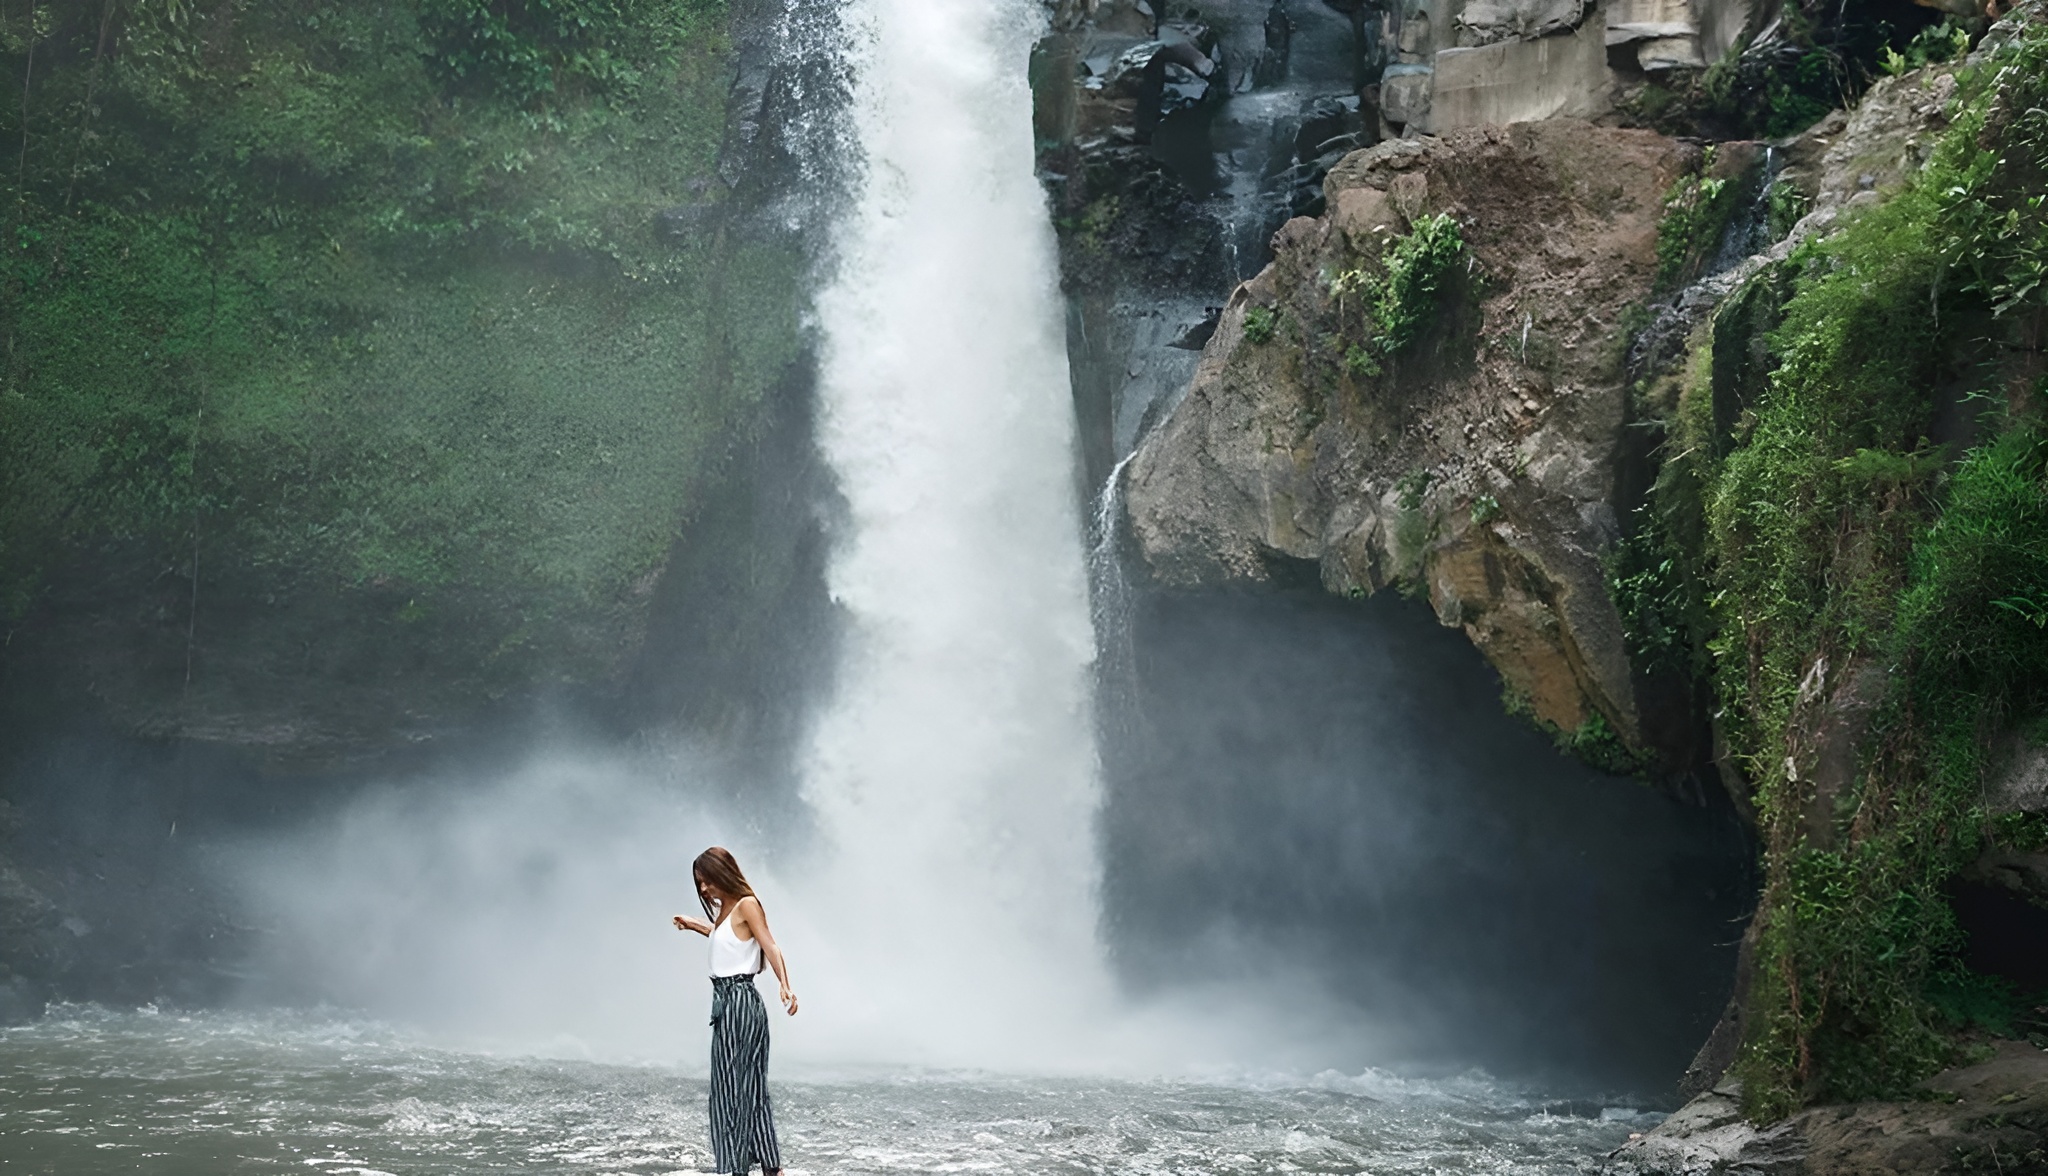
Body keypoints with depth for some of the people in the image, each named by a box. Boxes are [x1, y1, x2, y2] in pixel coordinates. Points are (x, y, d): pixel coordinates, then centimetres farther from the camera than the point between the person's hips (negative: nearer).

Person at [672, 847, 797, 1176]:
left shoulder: (746, 905, -12)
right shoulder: (724, 909, 14)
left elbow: (771, 947, -22)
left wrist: (785, 985, -36)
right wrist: (695, 926, 38)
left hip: (740, 1001, -10)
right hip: (726, 1000, 10)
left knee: (733, 1087, -6)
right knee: (748, 1088, 11)